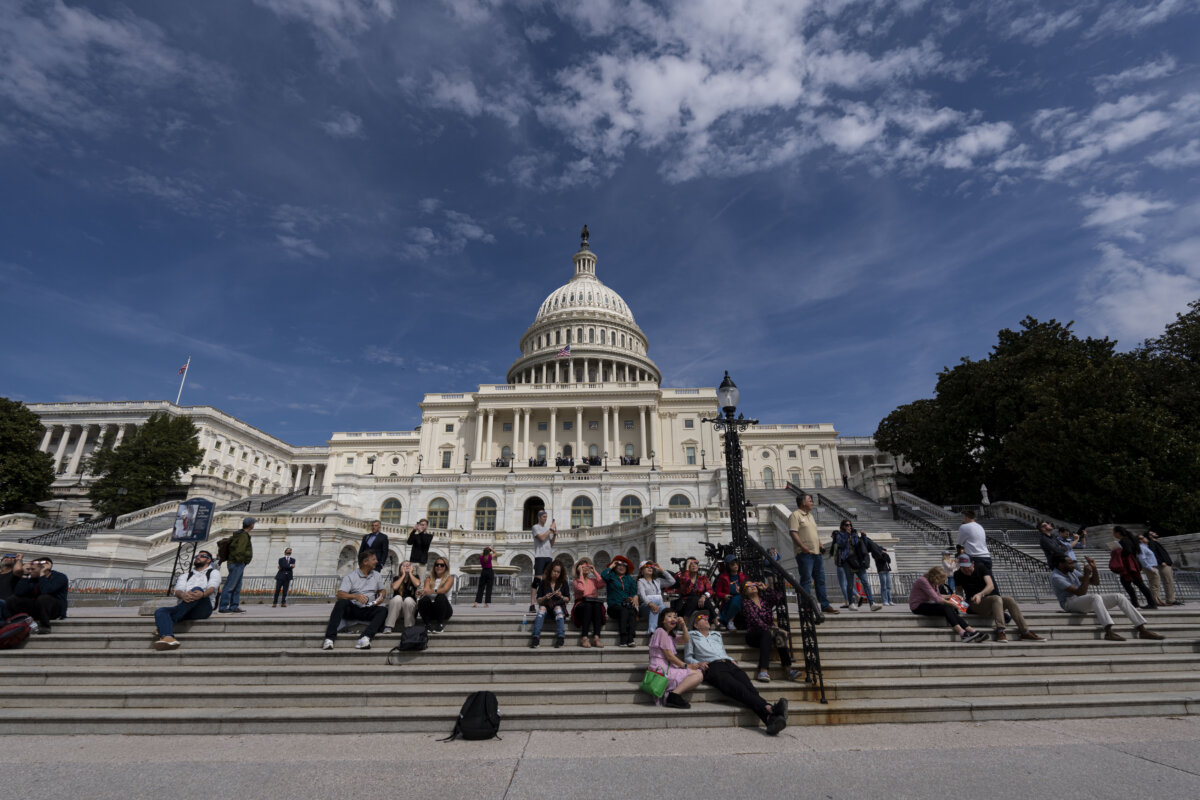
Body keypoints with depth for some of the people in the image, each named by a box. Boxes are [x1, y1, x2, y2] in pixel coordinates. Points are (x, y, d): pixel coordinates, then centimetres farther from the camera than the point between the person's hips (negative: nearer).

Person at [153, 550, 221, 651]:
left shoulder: (214, 572, 20)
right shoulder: (185, 575, 30)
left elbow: (212, 587, -2)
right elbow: (178, 590, 9)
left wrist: (202, 594, -28)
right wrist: (183, 595, -19)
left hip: (202, 608, -4)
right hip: (183, 610, 4)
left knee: (197, 589, -33)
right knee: (160, 611, -24)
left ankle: (162, 625, -29)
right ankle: (168, 638, -52)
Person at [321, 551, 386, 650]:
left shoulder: (377, 575, 14)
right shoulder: (350, 576, -2)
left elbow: (381, 590, 23)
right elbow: (340, 595, -12)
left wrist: (381, 597, -2)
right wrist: (355, 596, -30)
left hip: (368, 610, 3)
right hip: (352, 609, -3)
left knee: (383, 610, -27)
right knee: (341, 602, -33)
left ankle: (365, 638, -43)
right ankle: (329, 638, -36)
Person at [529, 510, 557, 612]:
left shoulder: (547, 528, 21)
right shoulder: (535, 527, 2)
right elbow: (542, 538, -14)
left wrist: (554, 534, 4)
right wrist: (551, 529, -7)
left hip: (549, 556, 7)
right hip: (540, 556, -7)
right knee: (537, 579, -12)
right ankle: (532, 604, -12)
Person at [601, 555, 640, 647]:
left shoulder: (630, 579, 22)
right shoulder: (611, 576, 13)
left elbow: (634, 593, 12)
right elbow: (603, 575, -11)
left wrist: (635, 598, -9)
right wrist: (611, 566, 2)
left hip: (627, 605, 3)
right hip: (614, 606, -2)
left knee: (632, 612, -30)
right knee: (624, 611, -33)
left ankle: (630, 639, -42)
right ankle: (623, 639, -40)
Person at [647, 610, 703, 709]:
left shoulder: (670, 635, 23)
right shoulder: (661, 631, -7)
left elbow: (685, 641, 22)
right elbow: (669, 656, -11)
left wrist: (684, 625, 8)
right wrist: (685, 666, -5)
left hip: (668, 669, 10)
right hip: (661, 670, -10)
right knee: (698, 674, -13)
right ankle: (675, 695, -21)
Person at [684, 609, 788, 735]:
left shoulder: (716, 634, 38)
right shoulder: (691, 636, 24)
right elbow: (687, 657, 19)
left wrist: (732, 660, 16)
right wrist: (698, 663, -1)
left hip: (729, 664, 5)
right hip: (712, 667, -5)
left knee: (748, 687, -29)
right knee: (738, 689, -35)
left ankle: (771, 719, -54)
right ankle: (769, 708, -59)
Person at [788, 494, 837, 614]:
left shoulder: (810, 515, 21)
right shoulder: (795, 515, -7)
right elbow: (793, 533, -16)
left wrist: (820, 546, 14)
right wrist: (803, 547, -24)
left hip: (816, 552, 9)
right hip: (804, 554, -9)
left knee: (820, 579, 11)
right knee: (806, 580, -6)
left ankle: (825, 605, 17)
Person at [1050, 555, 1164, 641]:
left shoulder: (1072, 571, 14)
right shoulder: (1056, 577, -15)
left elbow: (1095, 582, 16)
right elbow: (1080, 592, -22)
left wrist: (1094, 568, 1)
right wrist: (1086, 575, -22)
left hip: (1088, 602, 9)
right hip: (1070, 604, -9)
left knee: (1118, 597, -3)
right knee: (1095, 597, -37)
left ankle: (1142, 630, -8)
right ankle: (1108, 632, -50)